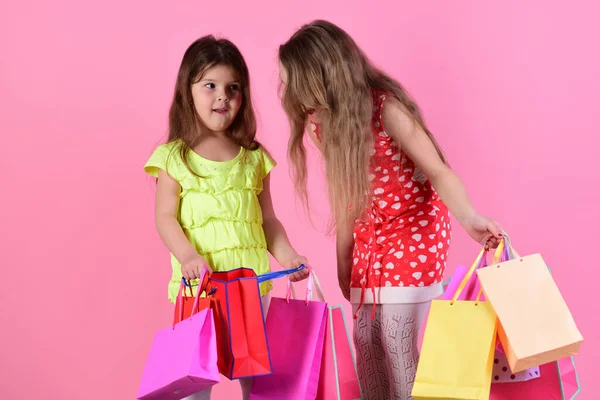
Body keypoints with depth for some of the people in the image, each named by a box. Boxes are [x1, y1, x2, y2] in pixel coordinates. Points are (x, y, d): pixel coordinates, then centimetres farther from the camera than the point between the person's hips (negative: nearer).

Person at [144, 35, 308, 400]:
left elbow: (267, 219, 12)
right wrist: (187, 256, -21)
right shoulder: (174, 157, 0)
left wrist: (286, 254, -4)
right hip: (199, 285, -3)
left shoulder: (254, 158, 9)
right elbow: (166, 219, -5)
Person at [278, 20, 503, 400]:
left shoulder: (386, 108, -24)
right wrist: (343, 260, 8)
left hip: (414, 228, -7)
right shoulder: (323, 121, -4)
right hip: (370, 236, 7)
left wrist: (467, 216, -44)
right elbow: (345, 195, 4)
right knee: (366, 343, 8)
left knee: (397, 341, -9)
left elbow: (438, 171, -25)